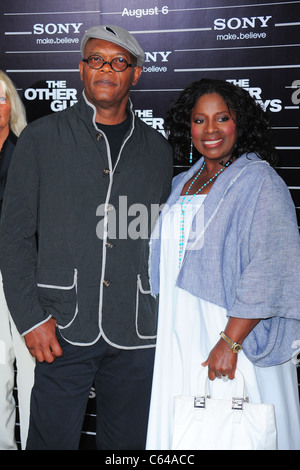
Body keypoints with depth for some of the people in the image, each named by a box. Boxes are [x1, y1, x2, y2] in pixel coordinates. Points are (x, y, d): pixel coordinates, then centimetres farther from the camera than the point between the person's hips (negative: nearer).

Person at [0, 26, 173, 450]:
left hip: (138, 335, 3)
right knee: (52, 439, 5)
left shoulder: (157, 149, 10)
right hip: (64, 331, -2)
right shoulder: (42, 137, 2)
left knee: (128, 442, 14)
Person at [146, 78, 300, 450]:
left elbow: (266, 273, -17)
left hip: (233, 335, -6)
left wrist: (230, 342, -22)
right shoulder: (183, 184, 13)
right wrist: (165, 330, 13)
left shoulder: (259, 181, -9)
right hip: (178, 336, 6)